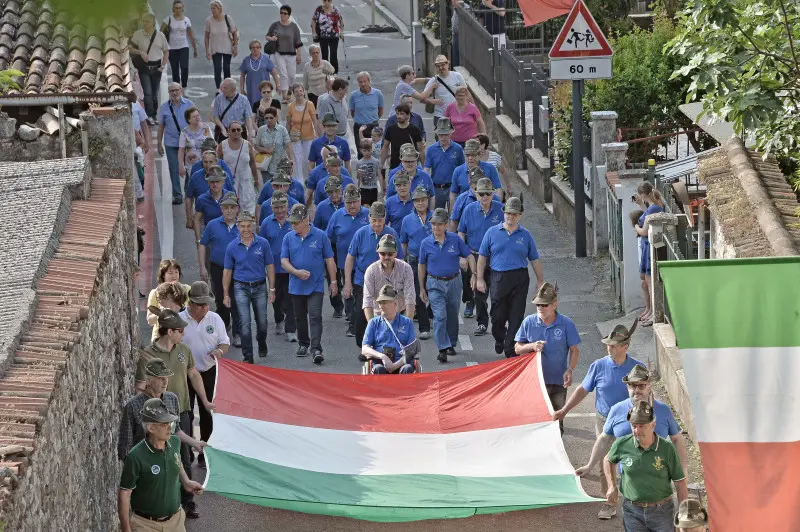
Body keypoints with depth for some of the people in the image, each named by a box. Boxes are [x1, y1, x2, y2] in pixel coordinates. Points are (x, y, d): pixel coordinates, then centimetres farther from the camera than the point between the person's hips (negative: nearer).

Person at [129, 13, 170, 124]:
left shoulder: (160, 35, 2)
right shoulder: (138, 34, -1)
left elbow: (166, 51, 9)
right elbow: (130, 47, 2)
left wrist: (163, 66, -2)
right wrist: (140, 52, -14)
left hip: (156, 68, 2)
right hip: (144, 67, -2)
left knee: (154, 94, 7)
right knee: (147, 92, -14)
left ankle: (153, 116, 18)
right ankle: (149, 116, -17)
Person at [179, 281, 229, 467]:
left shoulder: (215, 319, -1)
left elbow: (225, 343, 5)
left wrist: (219, 350, -18)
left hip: (207, 373, 2)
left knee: (206, 413, 7)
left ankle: (204, 453, 18)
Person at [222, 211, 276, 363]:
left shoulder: (262, 243, -3)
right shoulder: (232, 247, -2)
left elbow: (270, 267, 3)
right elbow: (227, 271, 5)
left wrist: (272, 289, 0)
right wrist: (226, 295, 3)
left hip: (260, 287, 1)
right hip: (241, 288, -1)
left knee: (262, 322, 11)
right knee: (245, 323, -8)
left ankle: (262, 343, 42)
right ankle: (247, 356, -4)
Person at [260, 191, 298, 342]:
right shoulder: (267, 223, 1)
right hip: (274, 267, 3)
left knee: (290, 299, -2)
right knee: (276, 297, 18)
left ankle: (291, 330, 3)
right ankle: (279, 321, 42)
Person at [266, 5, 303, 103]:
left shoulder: (294, 26, -2)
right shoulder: (275, 25, -2)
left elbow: (298, 42, 1)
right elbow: (267, 36, 10)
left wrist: (299, 55, -1)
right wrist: (271, 38, -14)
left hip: (291, 54, 1)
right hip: (279, 54, -1)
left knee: (291, 75, 6)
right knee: (283, 74, -9)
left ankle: (289, 91, 33)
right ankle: (284, 96, -7)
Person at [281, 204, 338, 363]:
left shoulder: (320, 236, -4)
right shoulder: (289, 238, 2)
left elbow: (329, 260, 1)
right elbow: (284, 261, 0)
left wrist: (333, 282, 1)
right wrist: (296, 272, -18)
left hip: (316, 285, -3)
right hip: (296, 285, 3)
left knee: (315, 317, -12)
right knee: (300, 317, 15)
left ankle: (316, 349, -17)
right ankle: (303, 344, 32)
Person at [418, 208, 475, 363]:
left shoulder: (455, 239, -4)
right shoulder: (426, 243, -4)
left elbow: (469, 256, 2)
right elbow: (422, 266, 6)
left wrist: (474, 275, -10)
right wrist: (422, 288, 7)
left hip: (454, 282, 2)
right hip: (435, 284, -2)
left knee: (452, 315, 13)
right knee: (440, 316, -13)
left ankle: (451, 344, 31)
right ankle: (442, 349, -16)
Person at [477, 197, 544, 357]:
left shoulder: (525, 235, 7)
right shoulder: (493, 232, 5)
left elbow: (534, 259, 11)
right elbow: (483, 256, 8)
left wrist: (540, 281, 9)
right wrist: (480, 279, 4)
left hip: (520, 279, 0)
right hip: (498, 277, 0)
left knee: (516, 317, -1)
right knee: (498, 315, 3)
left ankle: (511, 349, 5)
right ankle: (499, 339, 31)